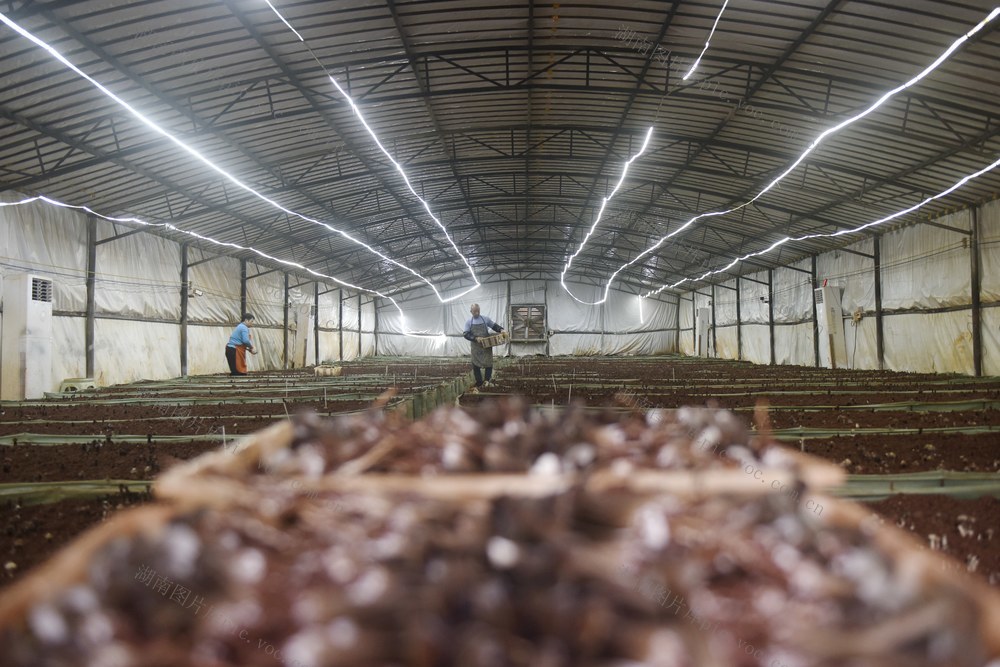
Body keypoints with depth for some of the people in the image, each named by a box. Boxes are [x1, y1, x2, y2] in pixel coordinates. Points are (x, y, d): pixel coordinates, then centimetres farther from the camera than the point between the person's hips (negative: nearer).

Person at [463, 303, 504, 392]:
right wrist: (476, 338, -22)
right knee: (476, 366, 2)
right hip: (476, 347, 0)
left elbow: (494, 326, 11)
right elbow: (466, 335, -6)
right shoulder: (469, 322, 0)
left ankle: (488, 380, 1)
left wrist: (501, 330, -9)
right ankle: (479, 384, 11)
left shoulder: (485, 319, 1)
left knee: (488, 363, -7)